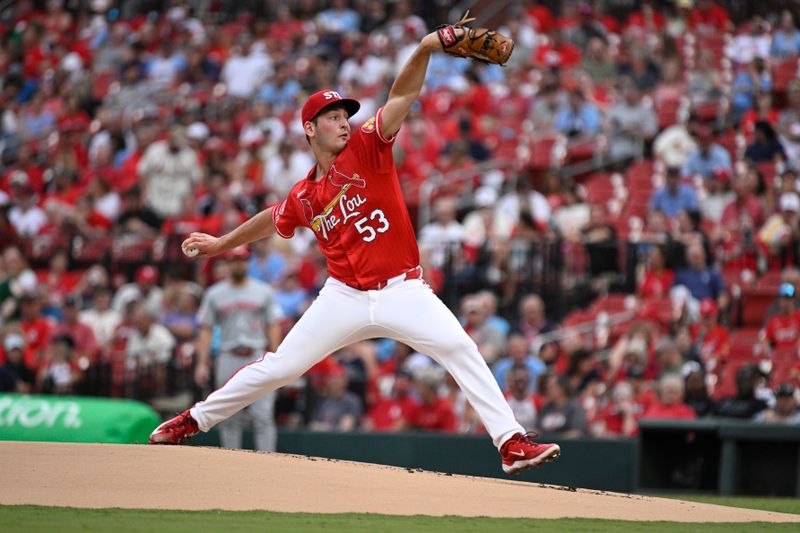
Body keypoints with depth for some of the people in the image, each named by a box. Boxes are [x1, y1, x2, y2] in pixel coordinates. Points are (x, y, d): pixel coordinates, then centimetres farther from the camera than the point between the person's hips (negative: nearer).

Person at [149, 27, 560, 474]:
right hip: (345, 298, 2)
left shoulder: (367, 149, -1)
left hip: (403, 291, -2)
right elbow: (273, 220, 29)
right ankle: (195, 420, 22)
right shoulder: (303, 197, 7)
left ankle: (511, 442, -23)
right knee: (278, 368, 4)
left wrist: (424, 50, -29)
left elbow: (404, 97, -14)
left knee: (461, 349, -22)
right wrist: (222, 244, 38)